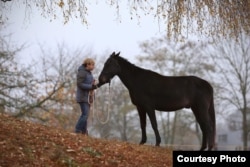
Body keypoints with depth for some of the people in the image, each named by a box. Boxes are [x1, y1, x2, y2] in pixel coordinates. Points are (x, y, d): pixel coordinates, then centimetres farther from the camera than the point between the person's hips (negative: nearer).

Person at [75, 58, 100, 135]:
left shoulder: (89, 73, 15)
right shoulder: (82, 72, -13)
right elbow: (79, 84, -21)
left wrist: (95, 85, 5)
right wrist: (91, 86, -24)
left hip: (88, 97, 10)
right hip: (83, 97, -10)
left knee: (85, 114, 12)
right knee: (85, 114, -14)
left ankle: (84, 131, 17)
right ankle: (78, 131, -11)